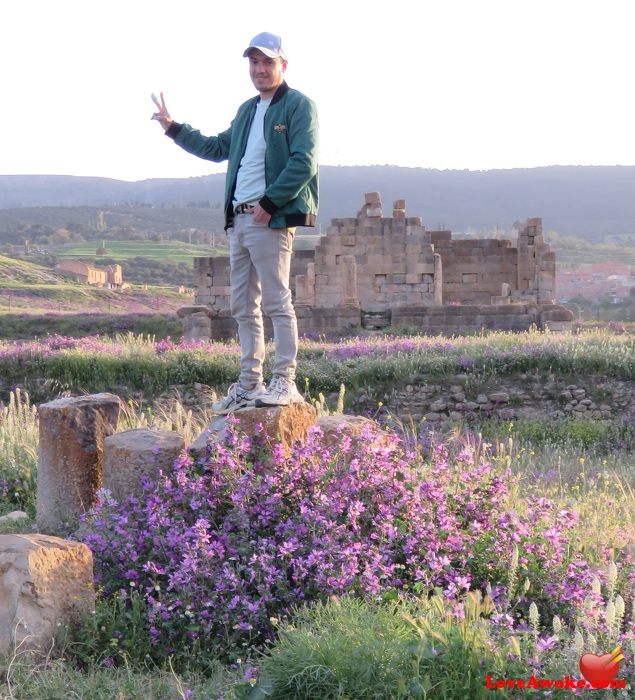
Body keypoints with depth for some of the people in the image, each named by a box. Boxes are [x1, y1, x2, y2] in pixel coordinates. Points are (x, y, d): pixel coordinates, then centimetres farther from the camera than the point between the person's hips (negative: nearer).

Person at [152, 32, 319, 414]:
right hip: (239, 219, 9)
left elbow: (303, 163, -15)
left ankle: (285, 383, -7)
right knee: (244, 307, 9)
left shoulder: (299, 106, -5)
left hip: (272, 220, -9)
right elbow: (219, 149, 35)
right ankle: (250, 385, 15)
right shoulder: (247, 110, 21)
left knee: (278, 302, -9)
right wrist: (174, 128, 33)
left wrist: (269, 204, -18)